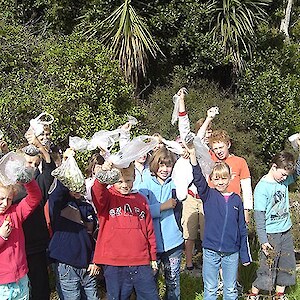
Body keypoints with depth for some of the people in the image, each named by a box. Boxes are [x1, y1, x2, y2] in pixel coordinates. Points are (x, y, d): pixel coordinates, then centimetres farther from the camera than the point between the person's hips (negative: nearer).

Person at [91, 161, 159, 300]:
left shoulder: (141, 199, 12)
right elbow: (98, 194, -25)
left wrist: (153, 256, 19)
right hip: (114, 265, -3)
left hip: (141, 264, 3)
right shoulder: (107, 197, 1)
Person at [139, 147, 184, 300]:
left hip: (173, 242, 1)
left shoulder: (175, 184, 2)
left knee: (173, 281, 13)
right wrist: (163, 206, -15)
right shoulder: (145, 185, -3)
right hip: (151, 243, -1)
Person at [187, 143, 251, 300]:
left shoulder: (236, 200, 3)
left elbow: (242, 229, 7)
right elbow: (198, 180, -20)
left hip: (232, 252, 1)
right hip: (210, 251, -1)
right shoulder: (208, 196, -1)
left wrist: (245, 255, 8)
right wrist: (193, 156, -35)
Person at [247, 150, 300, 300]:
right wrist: (263, 240, -18)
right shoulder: (262, 188, -17)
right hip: (271, 234, -7)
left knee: (287, 265, 13)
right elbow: (259, 216, -17)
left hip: (286, 231, 7)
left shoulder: (284, 180, 1)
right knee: (268, 267, 0)